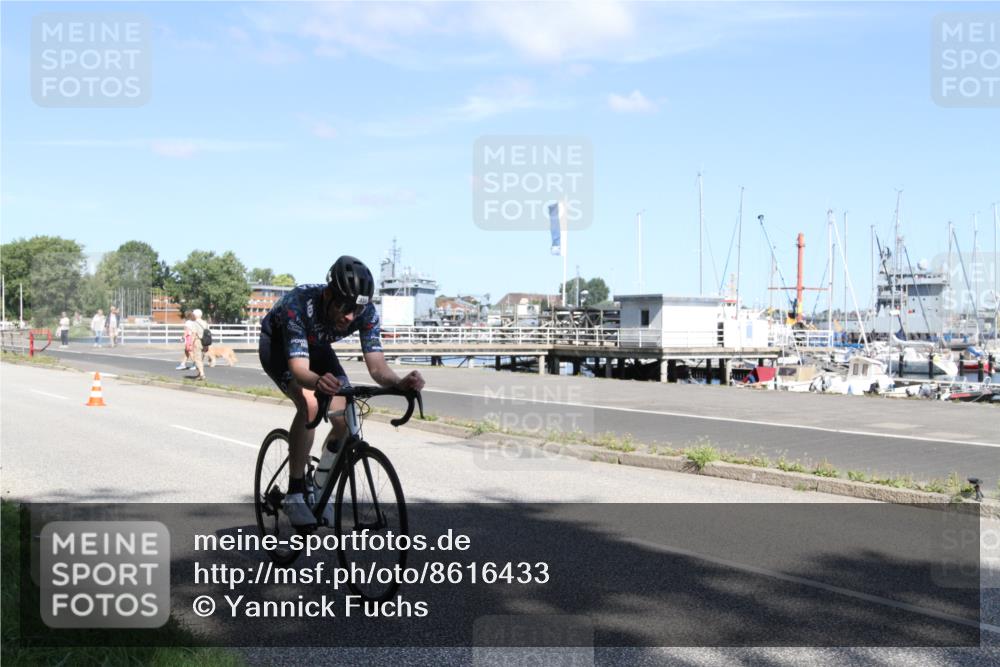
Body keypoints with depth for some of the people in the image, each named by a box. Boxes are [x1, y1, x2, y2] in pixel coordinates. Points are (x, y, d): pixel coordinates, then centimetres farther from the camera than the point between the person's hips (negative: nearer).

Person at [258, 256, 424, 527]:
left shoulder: (366, 312, -29)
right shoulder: (298, 304, -41)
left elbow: (377, 366, -32)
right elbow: (299, 367, -48)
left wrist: (401, 382, -54)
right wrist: (317, 382, -71)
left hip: (316, 346, 5)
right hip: (278, 344, -5)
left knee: (345, 421, -12)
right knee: (310, 405, -31)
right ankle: (295, 494, -17)